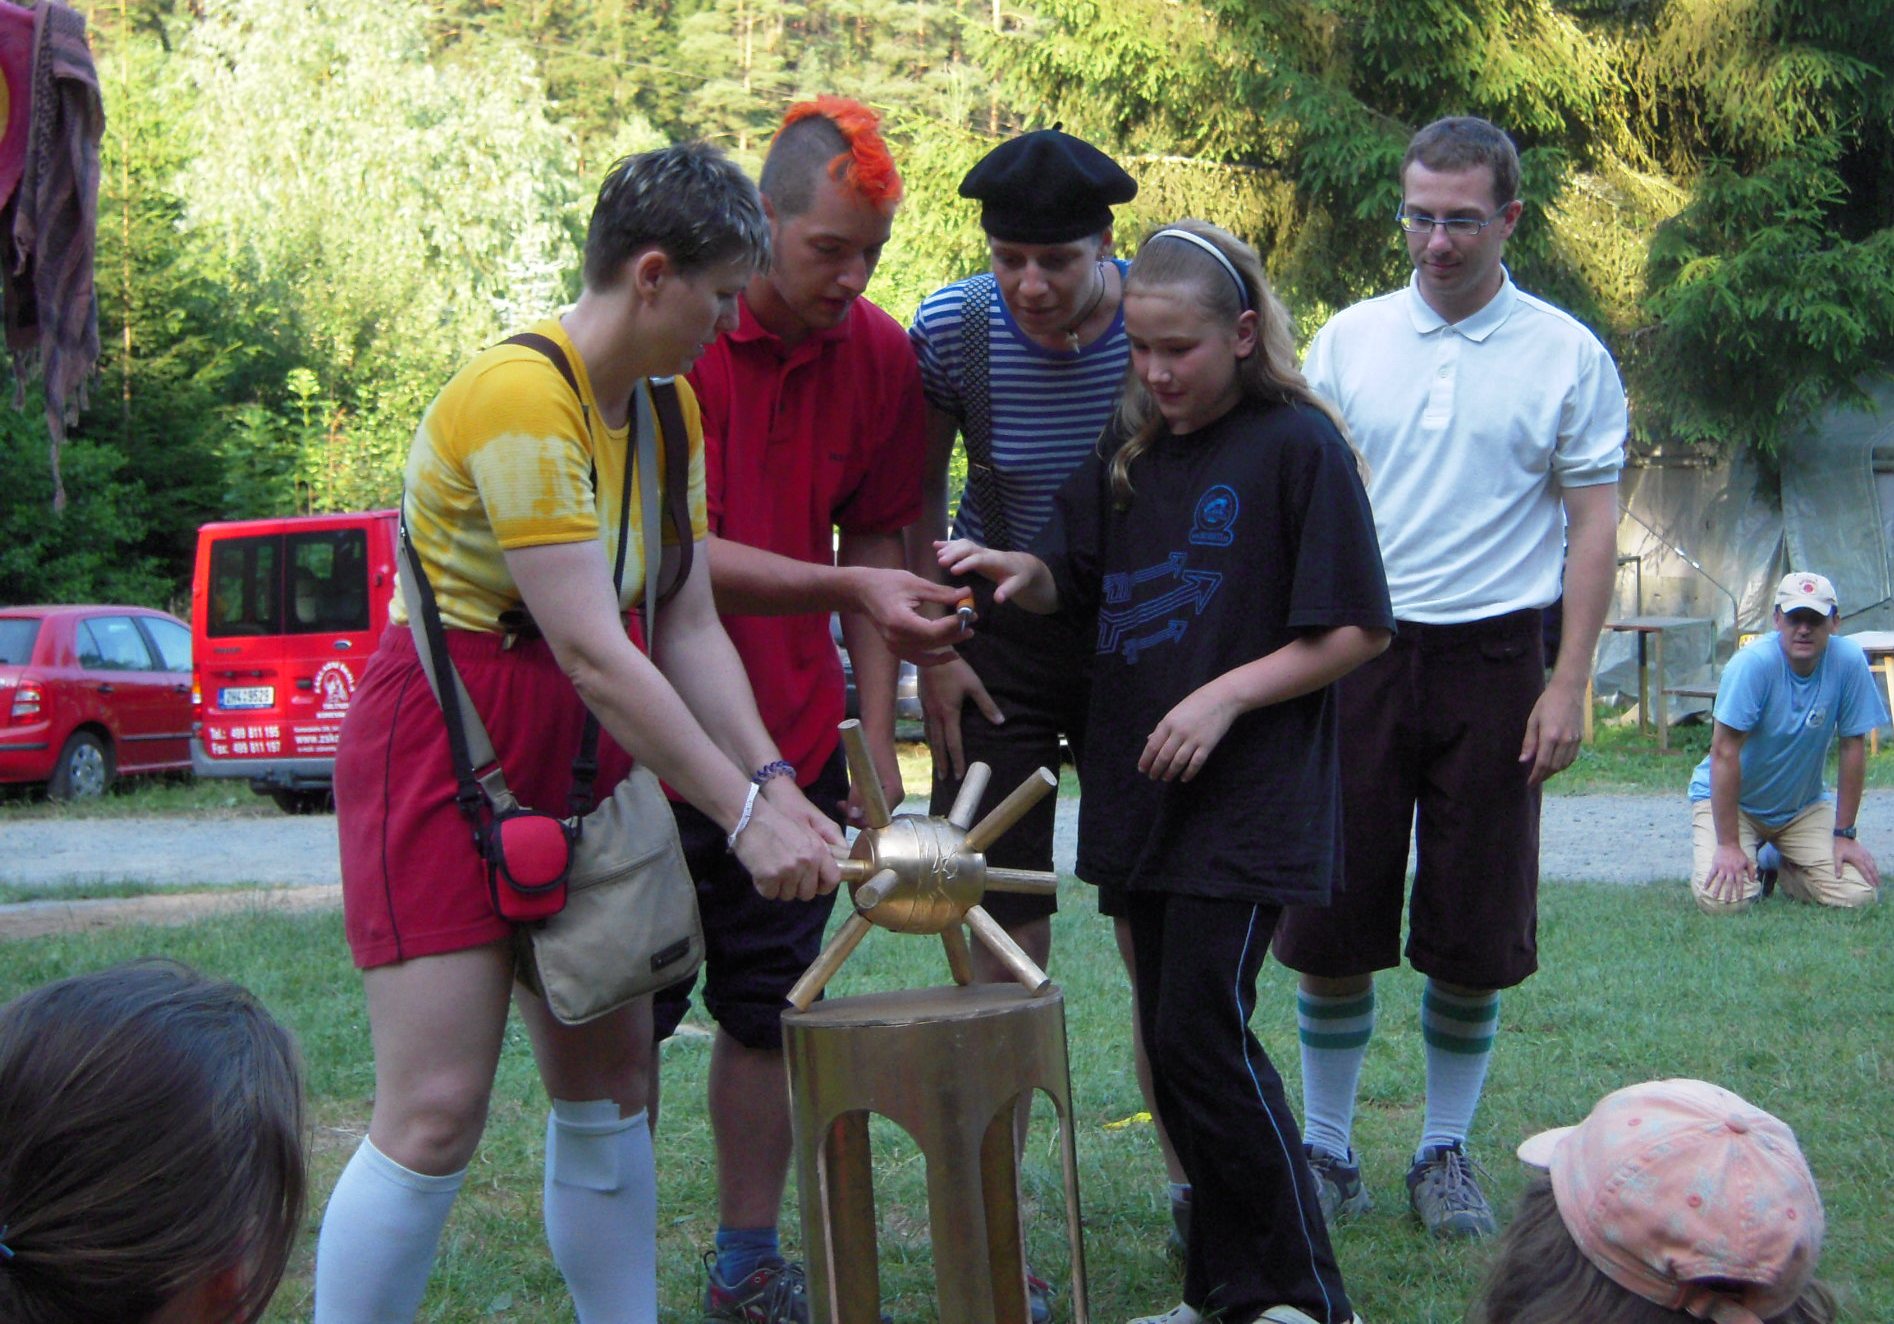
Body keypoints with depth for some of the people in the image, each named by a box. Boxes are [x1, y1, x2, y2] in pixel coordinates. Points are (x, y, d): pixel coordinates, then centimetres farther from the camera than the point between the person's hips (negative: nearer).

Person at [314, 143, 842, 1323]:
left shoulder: (668, 406, 7)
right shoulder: (519, 397, -22)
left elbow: (690, 625, 4)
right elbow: (594, 654, -25)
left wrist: (773, 782, -8)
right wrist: (740, 812, -23)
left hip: (576, 757, 9)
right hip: (445, 749, -9)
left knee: (612, 1081, 12)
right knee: (437, 1115, -10)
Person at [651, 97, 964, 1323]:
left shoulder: (882, 357, 0)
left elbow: (873, 544, 8)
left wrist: (877, 738, 5)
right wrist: (852, 588, -28)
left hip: (795, 739, 4)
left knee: (768, 1011, 10)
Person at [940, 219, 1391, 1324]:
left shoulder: (1297, 445, -8)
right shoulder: (1131, 454, 10)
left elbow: (1359, 631, -8)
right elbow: (1076, 587, 17)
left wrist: (1226, 696, -16)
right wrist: (1016, 570, -5)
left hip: (1248, 803, -7)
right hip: (1143, 787, 7)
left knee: (1201, 1034, -10)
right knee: (1174, 1039, 10)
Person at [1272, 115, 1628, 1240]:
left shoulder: (1568, 356, 1)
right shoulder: (1349, 341, 6)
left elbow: (1595, 525, 2)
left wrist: (1569, 684, -6)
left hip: (1492, 659, -1)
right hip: (1356, 648, 2)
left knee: (1474, 935, 4)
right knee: (1332, 921, 3)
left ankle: (1447, 1151, 20)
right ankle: (1328, 1149, 17)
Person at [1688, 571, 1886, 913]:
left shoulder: (1849, 661, -15)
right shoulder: (1754, 663, -26)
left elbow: (1852, 746, -7)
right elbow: (1725, 753, -26)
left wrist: (1844, 833, -6)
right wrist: (1728, 845, -26)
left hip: (1804, 804, 3)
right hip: (1733, 800, -3)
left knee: (1859, 894, -13)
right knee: (1723, 900, -24)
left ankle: (1784, 865, 17)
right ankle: (1747, 866, 13)